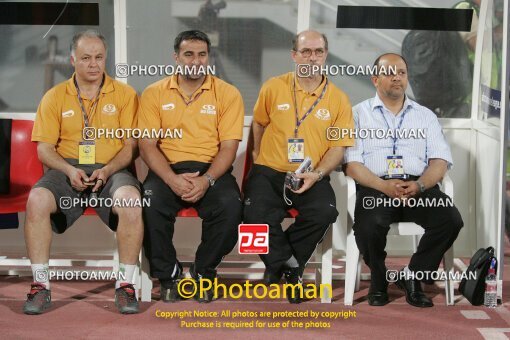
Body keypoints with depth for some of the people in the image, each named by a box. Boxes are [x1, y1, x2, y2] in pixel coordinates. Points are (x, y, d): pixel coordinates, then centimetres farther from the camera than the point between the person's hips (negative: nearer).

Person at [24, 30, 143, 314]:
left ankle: (126, 283, -21)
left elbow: (131, 145, 4)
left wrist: (107, 170, -15)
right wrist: (70, 171, -13)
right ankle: (41, 285, -18)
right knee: (37, 200, -30)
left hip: (112, 170, -1)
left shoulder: (125, 94, 8)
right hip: (67, 169, 1)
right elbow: (44, 147, 6)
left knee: (130, 201, -35)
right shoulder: (55, 97, 10)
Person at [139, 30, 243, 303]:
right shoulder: (154, 94, 7)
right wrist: (171, 179, -17)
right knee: (149, 204, -31)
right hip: (167, 169, 0)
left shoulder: (228, 94, 5)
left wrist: (206, 180, -19)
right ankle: (168, 274, -7)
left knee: (231, 206, -31)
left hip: (212, 170, 0)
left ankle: (204, 271, -5)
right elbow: (147, 145, 1)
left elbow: (228, 147, -1)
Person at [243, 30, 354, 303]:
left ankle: (278, 265, -4)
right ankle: (290, 265, 0)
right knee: (257, 214, -29)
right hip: (269, 171, 0)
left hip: (312, 178, 1)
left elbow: (338, 146, 2)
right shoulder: (273, 88, 4)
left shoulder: (338, 99, 4)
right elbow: (259, 124, 18)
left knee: (325, 212, -29)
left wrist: (317, 174, -13)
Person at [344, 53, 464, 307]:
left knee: (451, 220, -27)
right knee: (369, 226, -35)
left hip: (419, 186, 3)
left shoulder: (425, 115, 21)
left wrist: (419, 185, -12)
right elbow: (352, 164, 1)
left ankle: (412, 277, -4)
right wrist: (384, 186, -16)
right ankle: (378, 280, -2)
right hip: (376, 186, -3)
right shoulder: (359, 114, 13)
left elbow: (440, 160, 10)